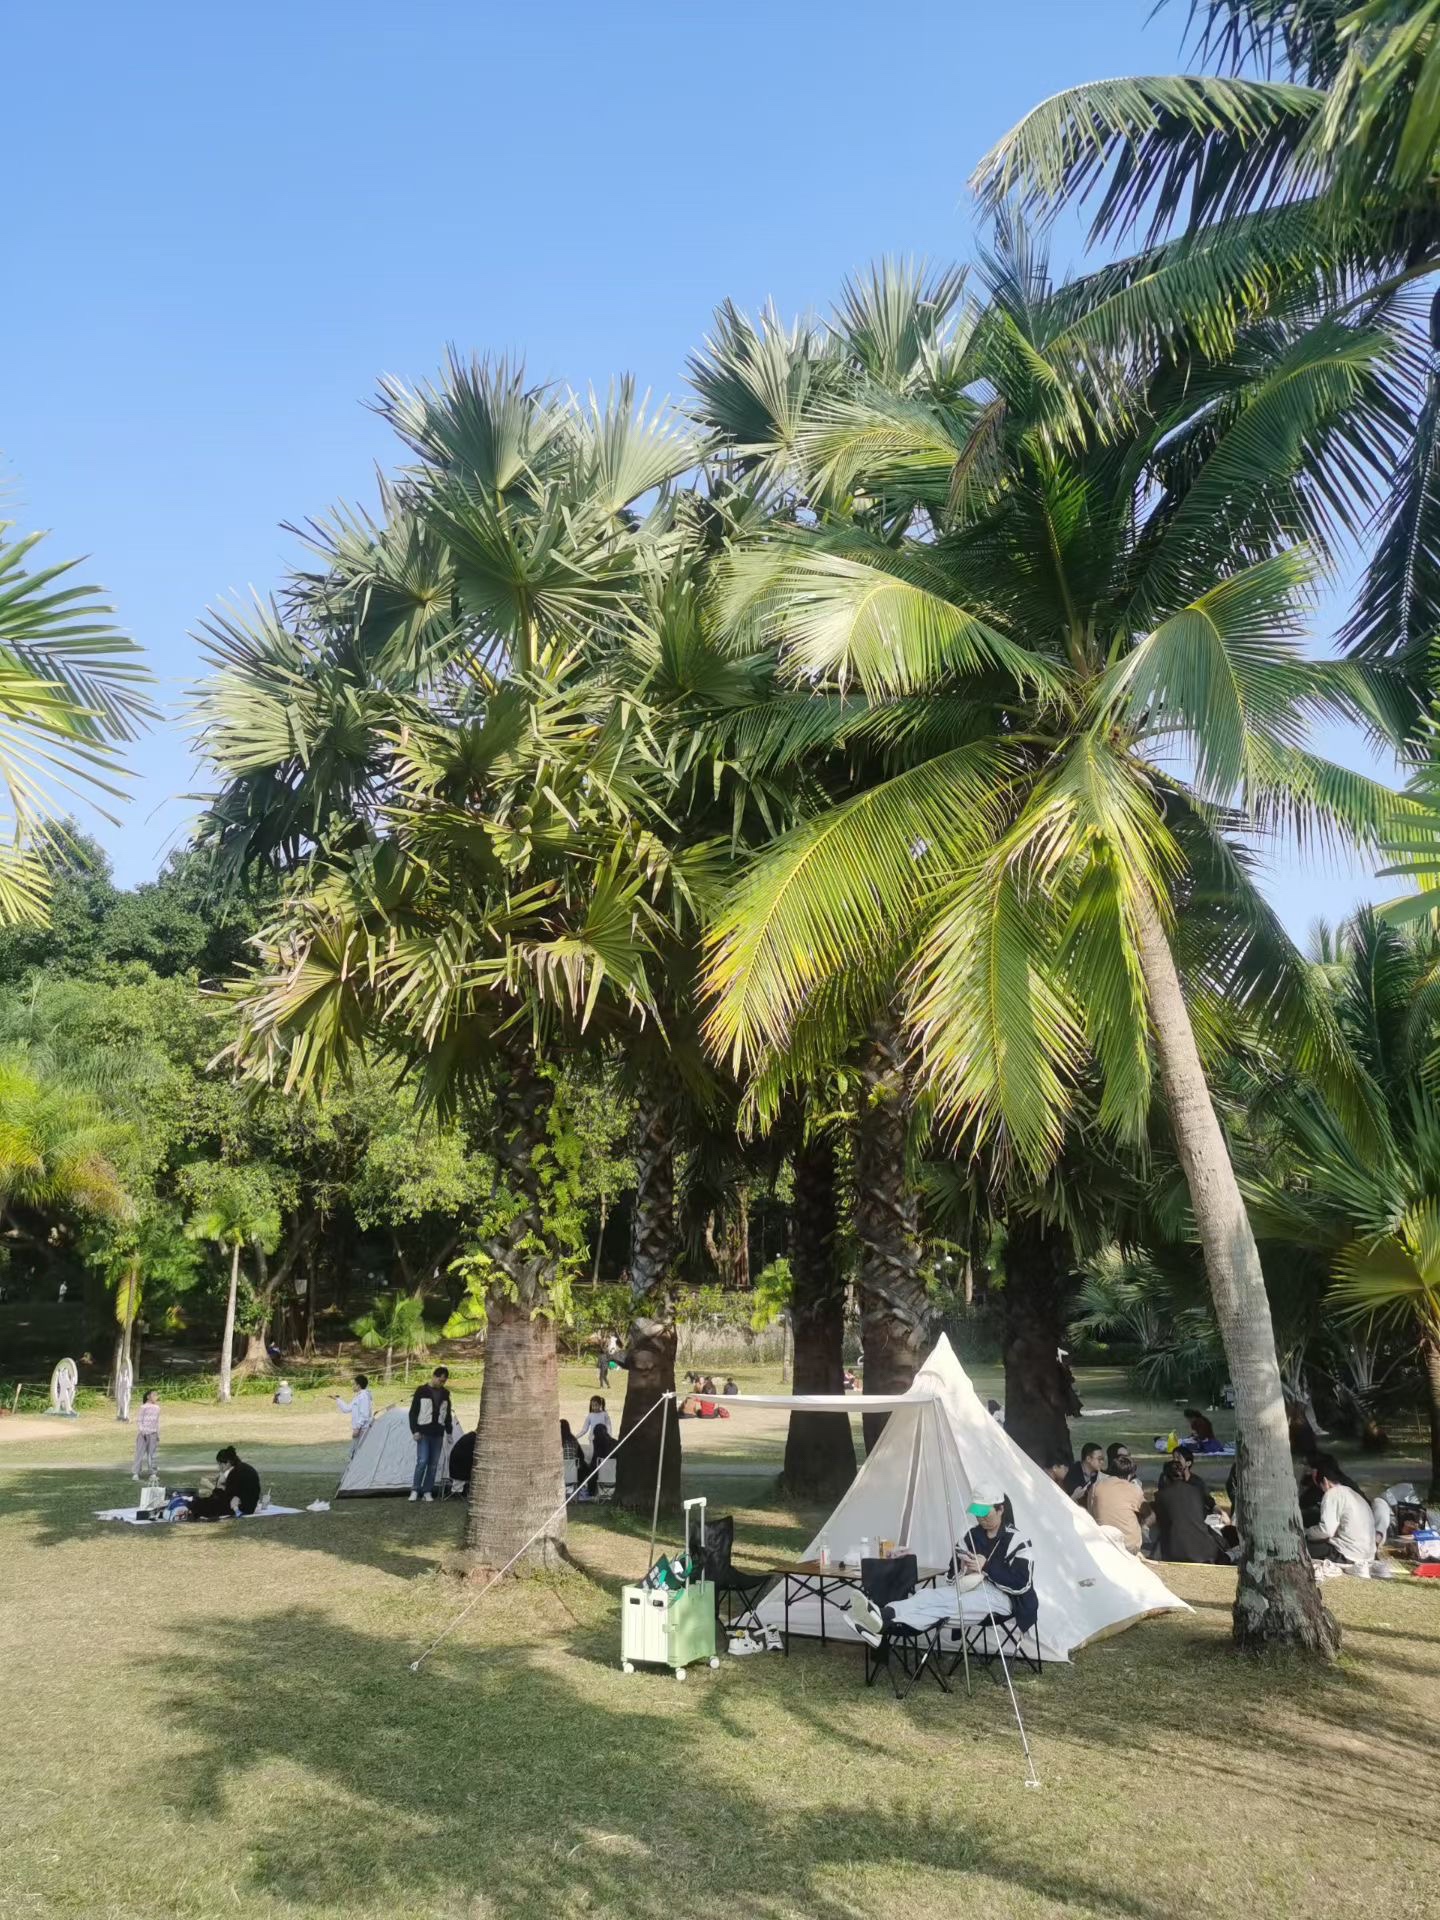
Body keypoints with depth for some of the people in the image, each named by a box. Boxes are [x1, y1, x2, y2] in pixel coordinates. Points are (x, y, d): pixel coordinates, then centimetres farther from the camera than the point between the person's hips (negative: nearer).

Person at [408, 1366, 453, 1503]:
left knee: (433, 1464, 4)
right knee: (422, 1461, -12)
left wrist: (449, 1432, 14)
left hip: (438, 1434, 4)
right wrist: (415, 1430, -10)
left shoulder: (445, 1393, 9)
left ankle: (427, 1492, 11)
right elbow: (413, 1412, -3)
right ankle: (415, 1490, 0)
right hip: (423, 1433, -4)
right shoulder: (422, 1390, -5)